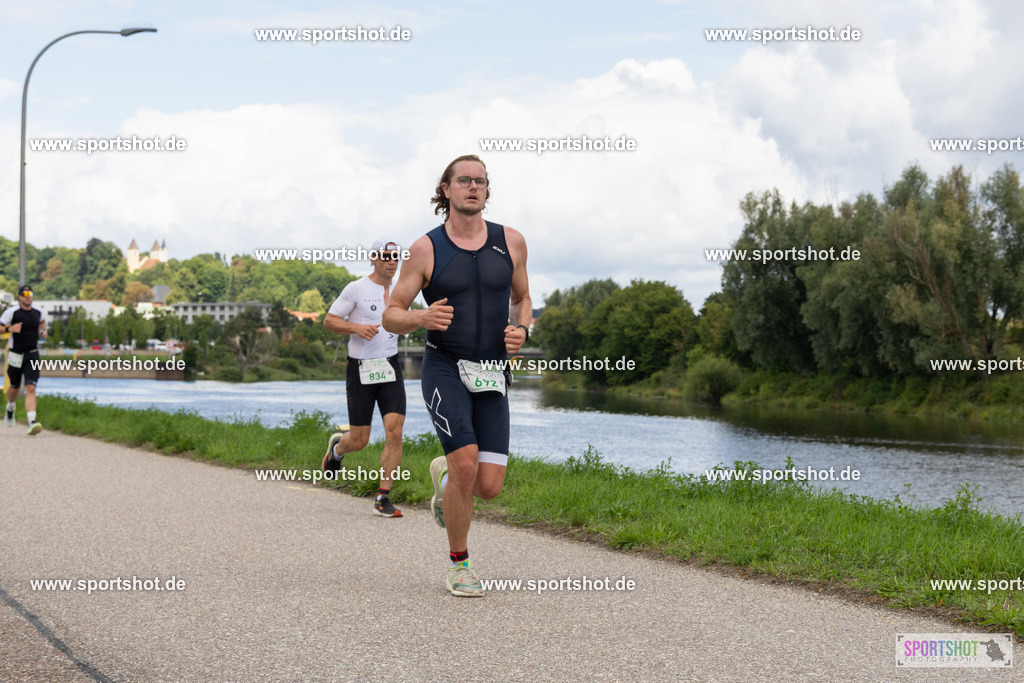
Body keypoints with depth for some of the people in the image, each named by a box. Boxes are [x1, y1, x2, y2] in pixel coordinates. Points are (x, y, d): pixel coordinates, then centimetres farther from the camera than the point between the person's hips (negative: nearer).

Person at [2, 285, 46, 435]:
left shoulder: (38, 312, 5)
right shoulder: (11, 312, -9)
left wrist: (43, 331, 10)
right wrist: (9, 328, -26)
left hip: (32, 355, 1)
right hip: (15, 355, -1)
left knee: (31, 388, -15)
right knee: (14, 387, 17)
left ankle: (32, 423, -26)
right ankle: (10, 408, 51)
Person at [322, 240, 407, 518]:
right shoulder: (356, 289, -5)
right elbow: (329, 321, -4)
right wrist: (357, 328, -18)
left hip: (390, 369, 4)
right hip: (360, 370, -3)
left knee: (394, 432, -12)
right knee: (359, 441, 0)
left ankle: (383, 499, -5)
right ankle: (337, 447, 39)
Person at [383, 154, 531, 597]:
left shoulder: (510, 243, 5)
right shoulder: (426, 250, -3)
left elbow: (521, 298, 21)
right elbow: (391, 316, 1)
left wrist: (521, 330, -1)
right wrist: (422, 318, -21)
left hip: (491, 376, 3)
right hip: (444, 367, -3)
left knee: (489, 487, -6)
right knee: (467, 464, -22)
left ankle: (444, 473, 31)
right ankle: (459, 564, 0)